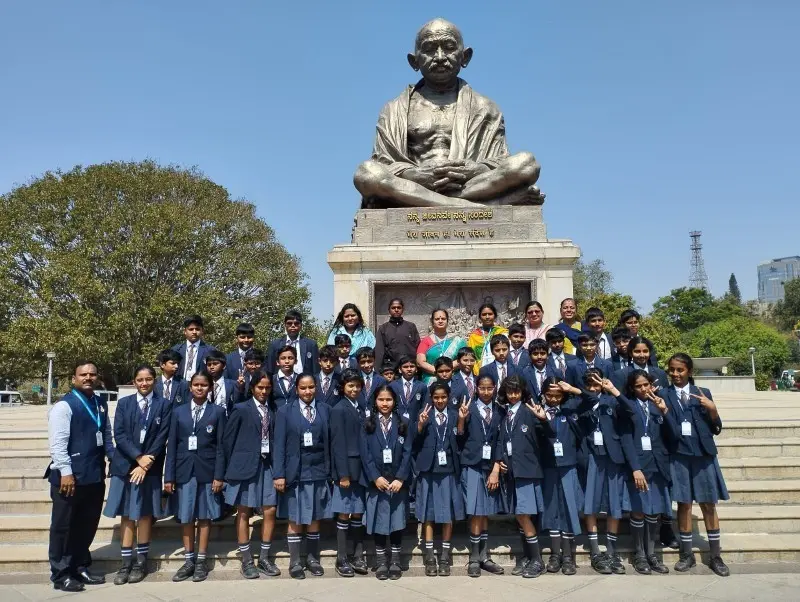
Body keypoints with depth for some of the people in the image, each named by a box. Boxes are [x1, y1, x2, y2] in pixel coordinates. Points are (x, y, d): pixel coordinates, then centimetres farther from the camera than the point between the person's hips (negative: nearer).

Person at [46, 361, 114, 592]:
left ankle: (80, 569, 30)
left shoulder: (101, 404, 12)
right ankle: (61, 575, 19)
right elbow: (57, 443, -16)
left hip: (95, 476, 7)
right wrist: (66, 472, -19)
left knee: (87, 526, 16)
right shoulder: (64, 406, -11)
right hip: (70, 476, -7)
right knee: (64, 527, 7)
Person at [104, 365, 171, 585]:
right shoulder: (124, 403, 5)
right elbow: (119, 435, -3)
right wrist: (138, 457, -14)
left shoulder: (164, 405, 1)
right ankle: (126, 562, 12)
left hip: (150, 466, -1)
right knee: (126, 515, 4)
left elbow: (162, 437, -5)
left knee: (145, 514, 7)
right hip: (126, 465, 1)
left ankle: (141, 561, 17)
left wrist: (145, 464, -12)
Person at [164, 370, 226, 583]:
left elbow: (220, 446, -2)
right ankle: (188, 561, 19)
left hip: (207, 470, -2)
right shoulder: (179, 412, 7)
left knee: (204, 516, 5)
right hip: (184, 470, 2)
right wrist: (169, 476, -1)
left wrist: (219, 475, -8)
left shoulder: (218, 411, 1)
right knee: (186, 517, 7)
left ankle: (201, 562, 15)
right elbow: (172, 445, 4)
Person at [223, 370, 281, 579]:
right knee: (243, 512, 4)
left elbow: (273, 440, 10)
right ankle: (247, 561, 15)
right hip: (246, 466, -4)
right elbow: (228, 440, -1)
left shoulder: (272, 411, 8)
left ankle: (264, 558, 17)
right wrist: (233, 467, 0)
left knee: (270, 511, 3)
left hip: (267, 465, 4)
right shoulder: (241, 410, -4)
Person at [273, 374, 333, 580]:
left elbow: (329, 442, 5)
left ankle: (312, 558, 22)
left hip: (318, 472, 2)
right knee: (295, 519, 5)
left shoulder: (325, 410, 6)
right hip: (295, 472, -2)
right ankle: (295, 562, 16)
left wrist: (330, 470, 2)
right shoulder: (285, 411, 0)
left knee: (315, 518, 9)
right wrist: (279, 474, -10)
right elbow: (279, 445, -4)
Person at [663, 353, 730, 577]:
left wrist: (712, 409, -11)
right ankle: (687, 554, 17)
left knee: (709, 505, 6)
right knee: (684, 504, 6)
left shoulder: (703, 393, 5)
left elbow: (716, 429, 5)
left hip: (703, 453, 1)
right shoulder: (664, 395, 3)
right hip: (678, 454, -1)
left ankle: (715, 556, 18)